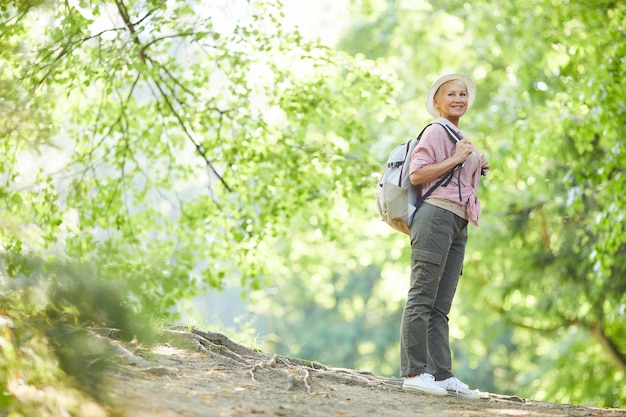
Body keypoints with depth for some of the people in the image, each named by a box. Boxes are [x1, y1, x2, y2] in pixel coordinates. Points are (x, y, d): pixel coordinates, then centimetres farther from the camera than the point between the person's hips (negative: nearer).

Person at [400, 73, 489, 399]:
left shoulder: (461, 139, 25)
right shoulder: (436, 131, -2)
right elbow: (416, 175, -12)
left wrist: (478, 169, 16)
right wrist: (455, 160, -13)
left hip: (458, 223, 9)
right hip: (436, 216, -9)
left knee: (440, 306, 8)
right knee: (422, 297, -10)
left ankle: (442, 374, 7)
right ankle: (414, 372, -11)